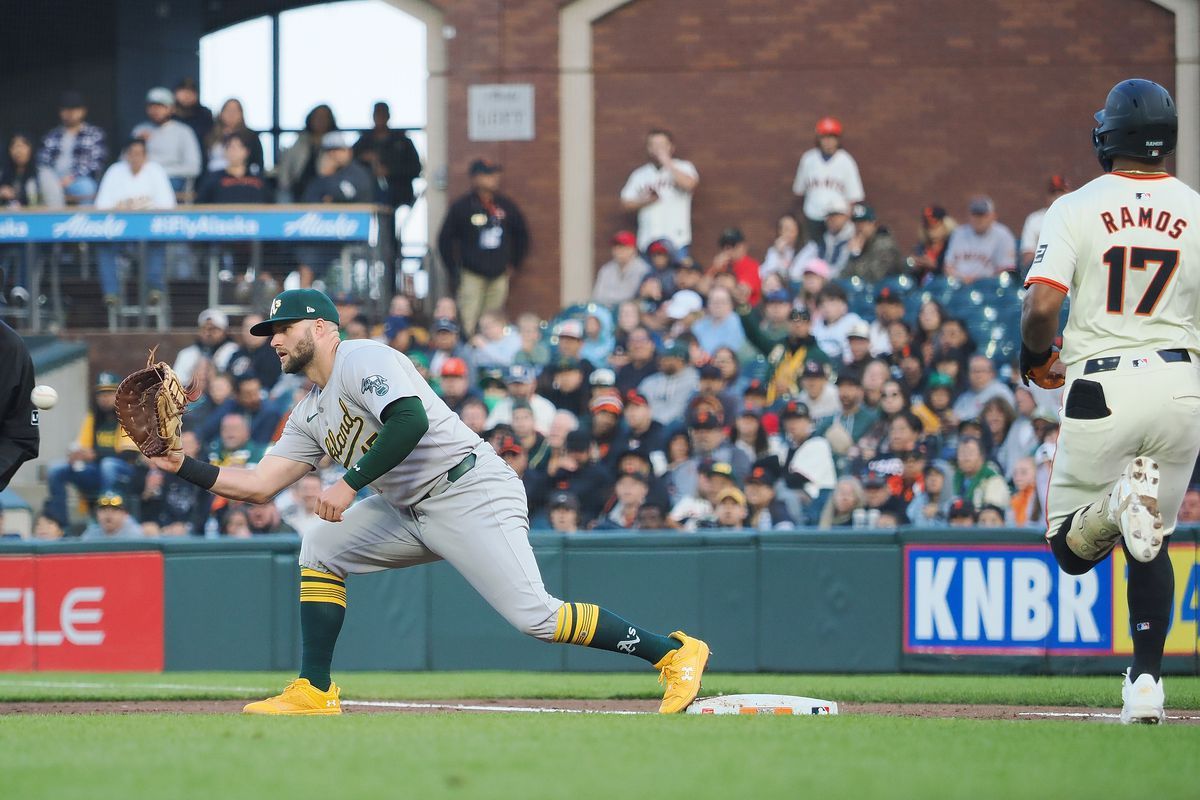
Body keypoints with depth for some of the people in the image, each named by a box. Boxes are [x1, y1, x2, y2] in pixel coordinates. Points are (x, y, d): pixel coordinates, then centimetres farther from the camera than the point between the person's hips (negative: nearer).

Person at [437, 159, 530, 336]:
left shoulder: (505, 205, 6)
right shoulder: (461, 207, -4)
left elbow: (522, 234, 20)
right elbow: (445, 240, 0)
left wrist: (514, 263, 15)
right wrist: (453, 272, -3)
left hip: (499, 275, 4)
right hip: (471, 276, -4)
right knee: (468, 323, -11)